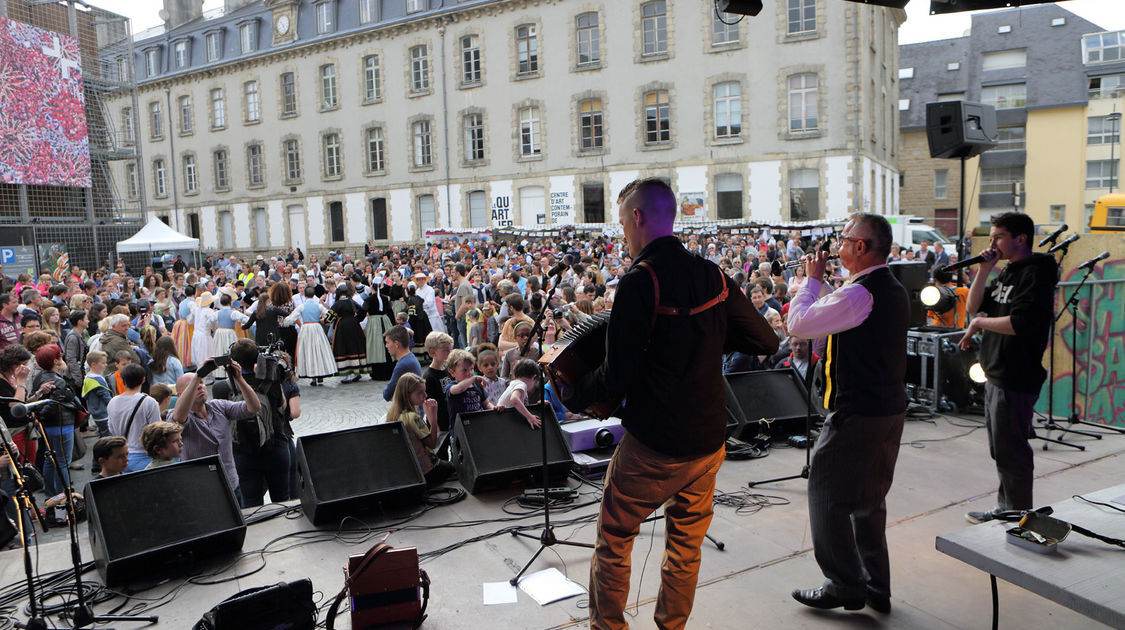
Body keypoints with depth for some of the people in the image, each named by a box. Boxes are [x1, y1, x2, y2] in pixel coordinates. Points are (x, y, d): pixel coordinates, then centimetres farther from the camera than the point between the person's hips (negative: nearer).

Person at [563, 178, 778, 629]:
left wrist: (571, 395, -2)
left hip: (653, 446, -6)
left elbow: (618, 376, -19)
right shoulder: (713, 277, 1)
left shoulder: (640, 281, -18)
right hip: (709, 440, 6)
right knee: (686, 545, 21)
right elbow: (766, 341, 7)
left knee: (613, 541, 13)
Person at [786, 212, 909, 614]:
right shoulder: (894, 290, 11)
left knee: (827, 495, 3)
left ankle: (845, 585, 13)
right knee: (869, 500, 19)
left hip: (857, 415, -10)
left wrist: (812, 279, -6)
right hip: (891, 409, 10)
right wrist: (820, 281, 15)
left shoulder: (859, 293, -21)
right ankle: (876, 587, 29)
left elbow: (798, 324, -19)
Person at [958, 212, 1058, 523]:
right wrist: (984, 270, 1)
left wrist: (980, 323, -12)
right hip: (995, 377, 10)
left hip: (1016, 381, -10)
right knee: (1001, 450, 18)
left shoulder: (1036, 275, -14)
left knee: (1011, 452, -2)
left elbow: (1020, 323, -25)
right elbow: (973, 306, 11)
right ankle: (1004, 510, 31)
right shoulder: (1007, 273, 15)